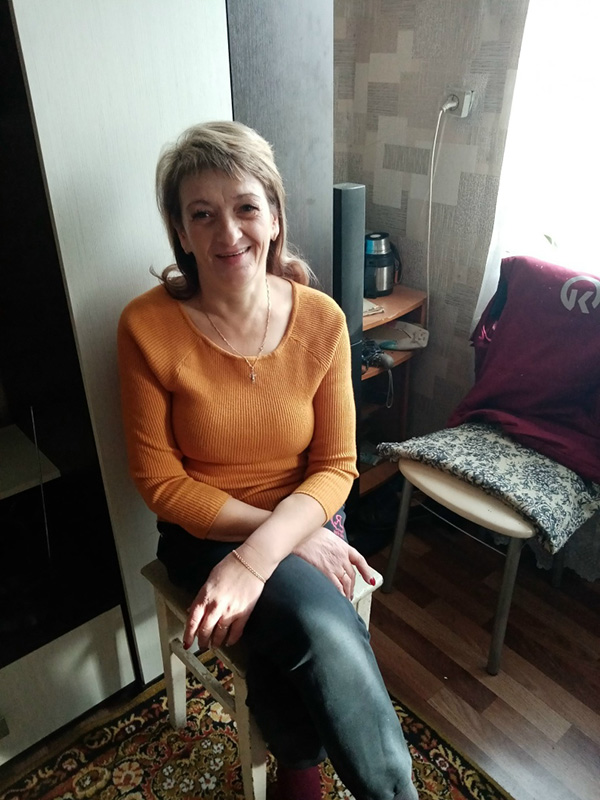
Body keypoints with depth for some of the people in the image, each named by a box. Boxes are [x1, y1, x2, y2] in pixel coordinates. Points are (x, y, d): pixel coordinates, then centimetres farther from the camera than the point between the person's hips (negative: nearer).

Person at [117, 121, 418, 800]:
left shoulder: (321, 319, -9)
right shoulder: (148, 327, -14)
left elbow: (335, 466, -7)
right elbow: (161, 481, -10)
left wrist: (258, 554, -24)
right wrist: (290, 537, -17)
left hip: (303, 524, 2)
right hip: (203, 533, -2)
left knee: (285, 650, -24)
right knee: (326, 630, -27)